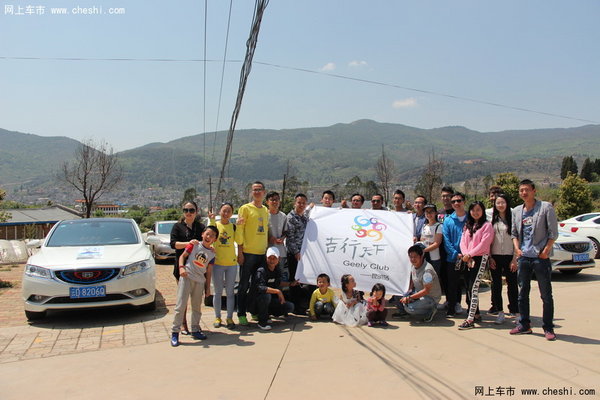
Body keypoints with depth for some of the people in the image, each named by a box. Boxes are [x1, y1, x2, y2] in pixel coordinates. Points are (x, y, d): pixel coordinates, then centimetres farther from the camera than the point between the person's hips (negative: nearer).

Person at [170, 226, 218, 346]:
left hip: (200, 281, 4)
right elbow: (182, 256, 2)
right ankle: (175, 332, -1)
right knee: (181, 305, -8)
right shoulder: (194, 245, 2)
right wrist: (181, 267, -16)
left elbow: (208, 272, 12)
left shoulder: (212, 253, 9)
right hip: (186, 277, -4)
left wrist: (208, 287, 10)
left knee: (197, 307, 13)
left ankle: (195, 330, 27)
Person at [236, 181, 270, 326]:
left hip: (262, 253, 6)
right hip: (248, 253, -6)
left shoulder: (266, 210, 14)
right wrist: (240, 252, -13)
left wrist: (268, 248, 14)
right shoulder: (245, 208, -4)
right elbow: (239, 231, -8)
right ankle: (241, 314, 12)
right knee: (244, 284, 2)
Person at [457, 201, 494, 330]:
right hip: (468, 260, 7)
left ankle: (470, 320, -13)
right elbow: (463, 241, 9)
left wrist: (469, 254, -14)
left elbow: (484, 244, -12)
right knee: (469, 288, 9)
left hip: (480, 258, -7)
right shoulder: (467, 225, 17)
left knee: (473, 287, -12)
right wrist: (466, 255, -7)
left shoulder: (486, 225, -3)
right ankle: (476, 314, 23)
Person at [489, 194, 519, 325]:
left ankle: (514, 311, 11)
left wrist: (515, 259, -8)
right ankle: (499, 311, 13)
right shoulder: (492, 220, 9)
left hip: (509, 256, -3)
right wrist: (490, 257, 0)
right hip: (495, 256, 3)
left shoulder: (512, 219, -1)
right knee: (496, 284, 5)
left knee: (512, 284, 2)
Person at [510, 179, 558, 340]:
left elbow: (553, 232, -6)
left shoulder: (546, 207, -4)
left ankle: (548, 328, 10)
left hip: (541, 257, -5)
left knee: (546, 294, 1)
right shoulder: (517, 211, 11)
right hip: (523, 257, 5)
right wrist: (517, 248, 2)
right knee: (523, 293, 11)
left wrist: (545, 251, -12)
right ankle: (524, 324, 22)